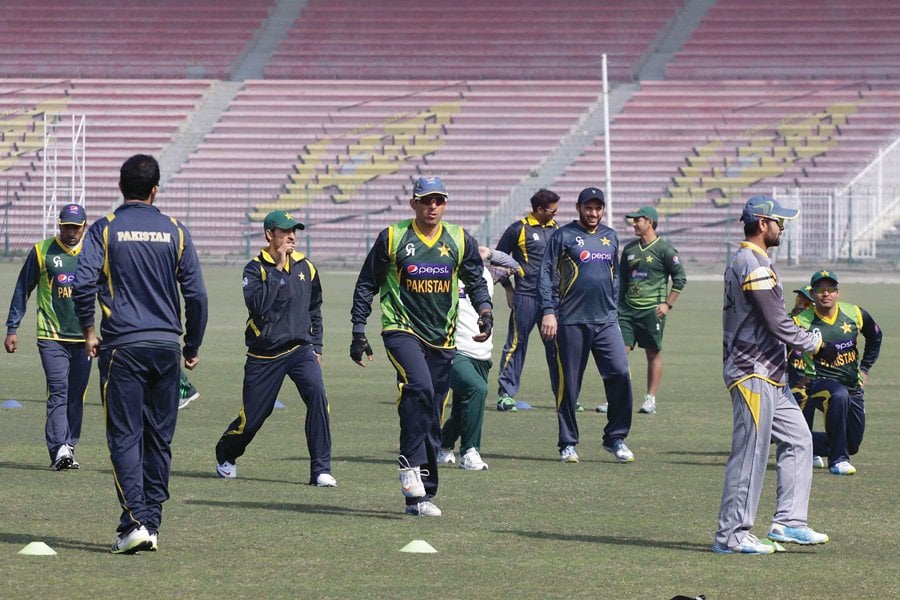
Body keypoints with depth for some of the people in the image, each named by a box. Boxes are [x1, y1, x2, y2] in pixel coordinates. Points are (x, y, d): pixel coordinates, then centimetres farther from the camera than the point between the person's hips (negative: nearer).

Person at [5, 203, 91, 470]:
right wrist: (12, 328, 4)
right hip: (51, 337, -3)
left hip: (83, 338, 3)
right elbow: (22, 290, 7)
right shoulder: (42, 252, 1)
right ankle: (59, 449, -19)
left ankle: (68, 449, 11)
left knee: (76, 396, 4)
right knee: (58, 392, -13)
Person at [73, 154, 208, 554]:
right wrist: (192, 346, 14)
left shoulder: (105, 229, -1)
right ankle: (152, 524, 10)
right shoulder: (174, 232, 6)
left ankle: (135, 522, -16)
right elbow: (195, 294, 4)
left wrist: (88, 330, 1)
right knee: (159, 438, 10)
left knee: (124, 436, -3)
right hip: (166, 347, 3)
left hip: (123, 345, -3)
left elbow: (83, 283, -13)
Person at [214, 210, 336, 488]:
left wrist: (316, 347, 15)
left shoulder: (305, 267, 7)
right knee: (252, 416, 2)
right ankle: (225, 455, 36)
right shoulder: (255, 268, -6)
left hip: (300, 349, 3)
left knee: (317, 394, -23)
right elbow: (257, 304, -23)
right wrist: (278, 270, -20)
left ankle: (321, 470, -20)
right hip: (264, 355, -3)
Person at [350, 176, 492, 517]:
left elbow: (475, 281, 18)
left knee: (432, 418, 4)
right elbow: (367, 285, 6)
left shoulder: (460, 241, 7)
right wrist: (358, 332, 2)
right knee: (419, 387, -31)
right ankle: (410, 464, -24)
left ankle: (420, 496, 9)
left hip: (443, 338, 4)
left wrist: (485, 309, -2)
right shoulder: (392, 238, 0)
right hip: (402, 331, -4)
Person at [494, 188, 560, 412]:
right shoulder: (518, 229, -4)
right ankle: (505, 394, -1)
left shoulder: (555, 228, 12)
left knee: (556, 344, 7)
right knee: (516, 344, -4)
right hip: (526, 296, -5)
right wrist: (508, 287, 1)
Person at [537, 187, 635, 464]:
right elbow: (546, 274, -2)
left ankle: (616, 438, 1)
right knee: (569, 383, 0)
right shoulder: (564, 236, 1)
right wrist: (548, 311, -11)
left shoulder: (610, 237, 16)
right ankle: (568, 444, 10)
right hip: (571, 322, -4)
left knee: (620, 374, -10)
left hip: (606, 321, 4)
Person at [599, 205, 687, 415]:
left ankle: (651, 399, 8)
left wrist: (668, 304, -8)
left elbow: (680, 278, -3)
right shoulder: (630, 249, 14)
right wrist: (618, 304, 16)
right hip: (627, 309, 5)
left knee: (653, 354, 2)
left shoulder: (664, 249, -4)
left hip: (652, 310, -5)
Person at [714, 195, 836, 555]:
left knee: (797, 440, 12)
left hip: (769, 377, 11)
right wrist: (817, 345, -9)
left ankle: (789, 522, 12)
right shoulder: (753, 265, -15)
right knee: (750, 454, -8)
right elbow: (777, 322, -19)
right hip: (753, 375, -11)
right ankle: (732, 536, -4)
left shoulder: (743, 262, 17)